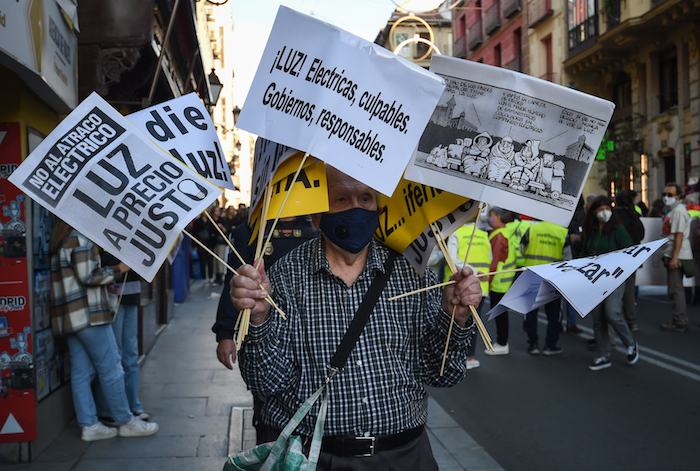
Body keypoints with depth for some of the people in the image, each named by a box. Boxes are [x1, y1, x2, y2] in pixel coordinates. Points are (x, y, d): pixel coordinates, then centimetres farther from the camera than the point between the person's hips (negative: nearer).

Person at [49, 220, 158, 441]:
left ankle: (89, 426, 12)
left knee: (81, 372, 8)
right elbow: (87, 277, -18)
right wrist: (117, 269, -7)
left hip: (69, 317, 9)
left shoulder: (60, 241, 16)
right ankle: (126, 422, 7)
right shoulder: (81, 239, -12)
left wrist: (106, 282, 18)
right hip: (88, 314, -9)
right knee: (111, 370, -1)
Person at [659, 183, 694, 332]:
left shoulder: (679, 210, -12)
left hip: (677, 256, -10)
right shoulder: (672, 211, 19)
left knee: (676, 289, -7)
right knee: (675, 288, 15)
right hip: (672, 255, 10)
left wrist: (674, 257, -23)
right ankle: (677, 319, 23)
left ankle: (679, 323, -3)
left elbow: (679, 235, -19)